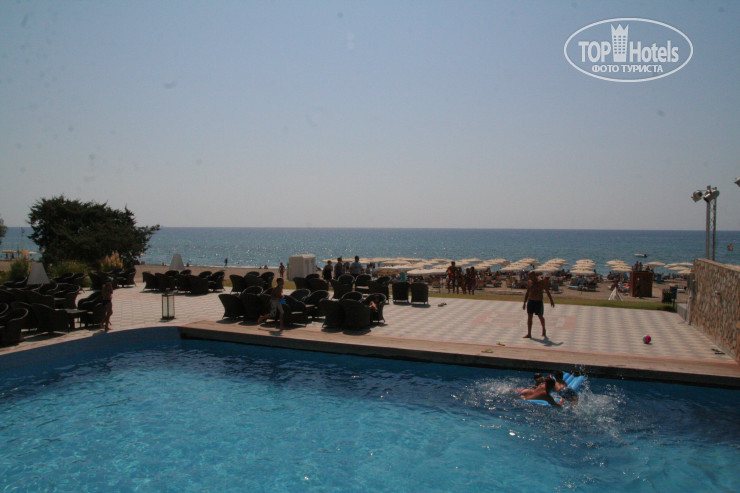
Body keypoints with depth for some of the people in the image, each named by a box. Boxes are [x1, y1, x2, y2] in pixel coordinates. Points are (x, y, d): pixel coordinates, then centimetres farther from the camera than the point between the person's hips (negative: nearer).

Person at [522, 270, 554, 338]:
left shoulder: (541, 282, -8)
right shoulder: (529, 282, 5)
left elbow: (547, 292, -3)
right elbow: (527, 293, 12)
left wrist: (551, 300, -6)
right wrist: (524, 303, 11)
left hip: (539, 302, -4)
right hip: (530, 301, 4)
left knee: (540, 316, 6)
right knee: (529, 317, 0)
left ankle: (544, 329, 34)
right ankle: (529, 334, 2)